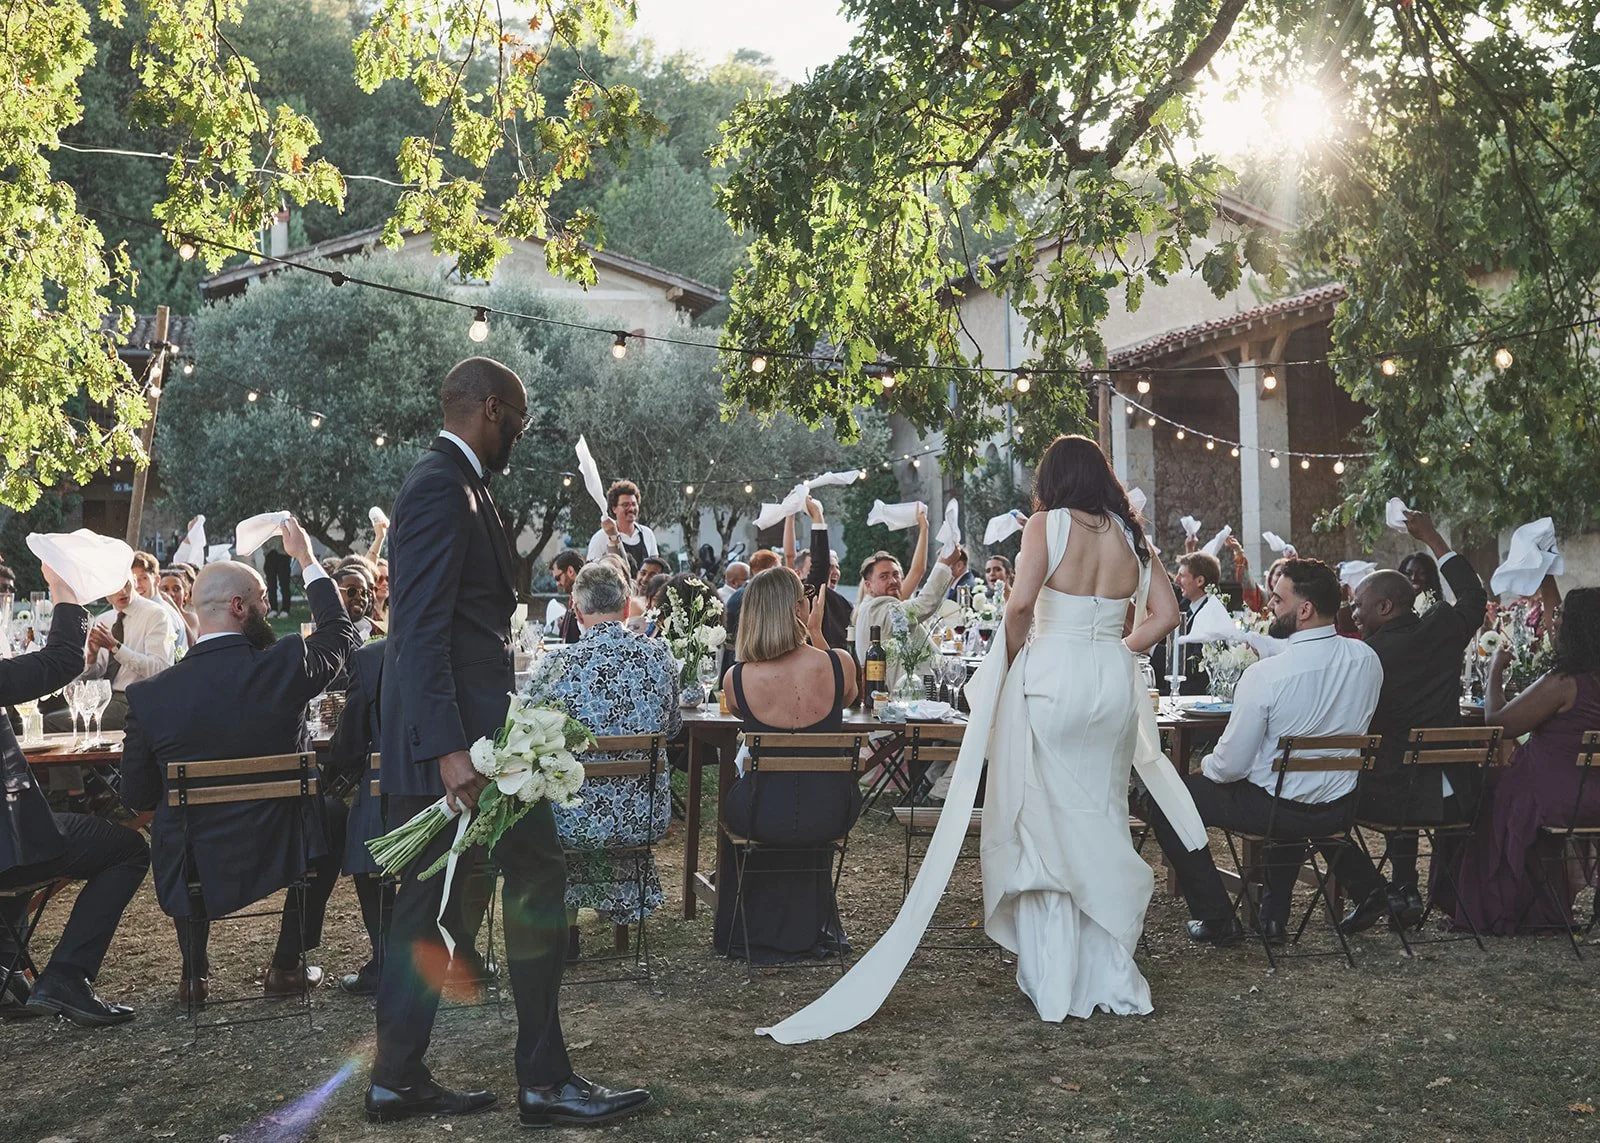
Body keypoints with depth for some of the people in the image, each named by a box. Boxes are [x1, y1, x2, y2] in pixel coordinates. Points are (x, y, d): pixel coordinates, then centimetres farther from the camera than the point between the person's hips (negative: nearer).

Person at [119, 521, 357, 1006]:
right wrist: (306, 559, 17)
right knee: (334, 814, 30)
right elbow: (340, 633, 6)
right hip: (280, 853, -2)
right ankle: (287, 964, 27)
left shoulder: (149, 695, -14)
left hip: (192, 869, 2)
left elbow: (137, 796, -3)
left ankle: (194, 973, 32)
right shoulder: (285, 665, -17)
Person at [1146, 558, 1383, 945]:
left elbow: (1231, 766, -18)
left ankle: (1217, 919, 14)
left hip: (1277, 809, -7)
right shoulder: (1367, 659, -6)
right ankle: (1274, 916, 41)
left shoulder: (1264, 675, -24)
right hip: (1339, 809, 7)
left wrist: (1206, 765, 5)